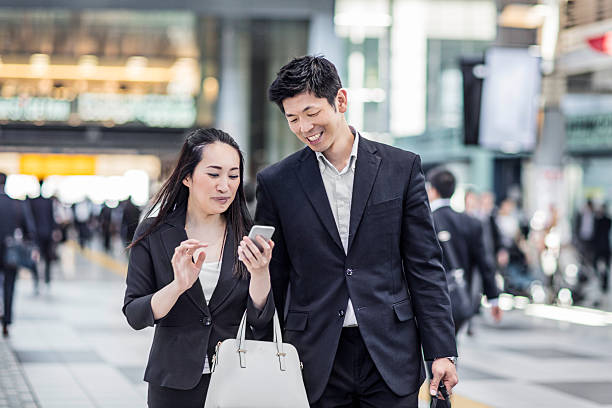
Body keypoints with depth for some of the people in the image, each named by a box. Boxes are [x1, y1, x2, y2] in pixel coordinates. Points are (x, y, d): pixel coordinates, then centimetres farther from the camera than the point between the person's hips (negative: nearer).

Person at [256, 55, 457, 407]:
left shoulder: (401, 167, 3)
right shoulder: (276, 183, 4)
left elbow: (425, 266, 3)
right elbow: (273, 279, 8)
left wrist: (441, 351, -1)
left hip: (391, 358, 0)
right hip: (316, 363, 0)